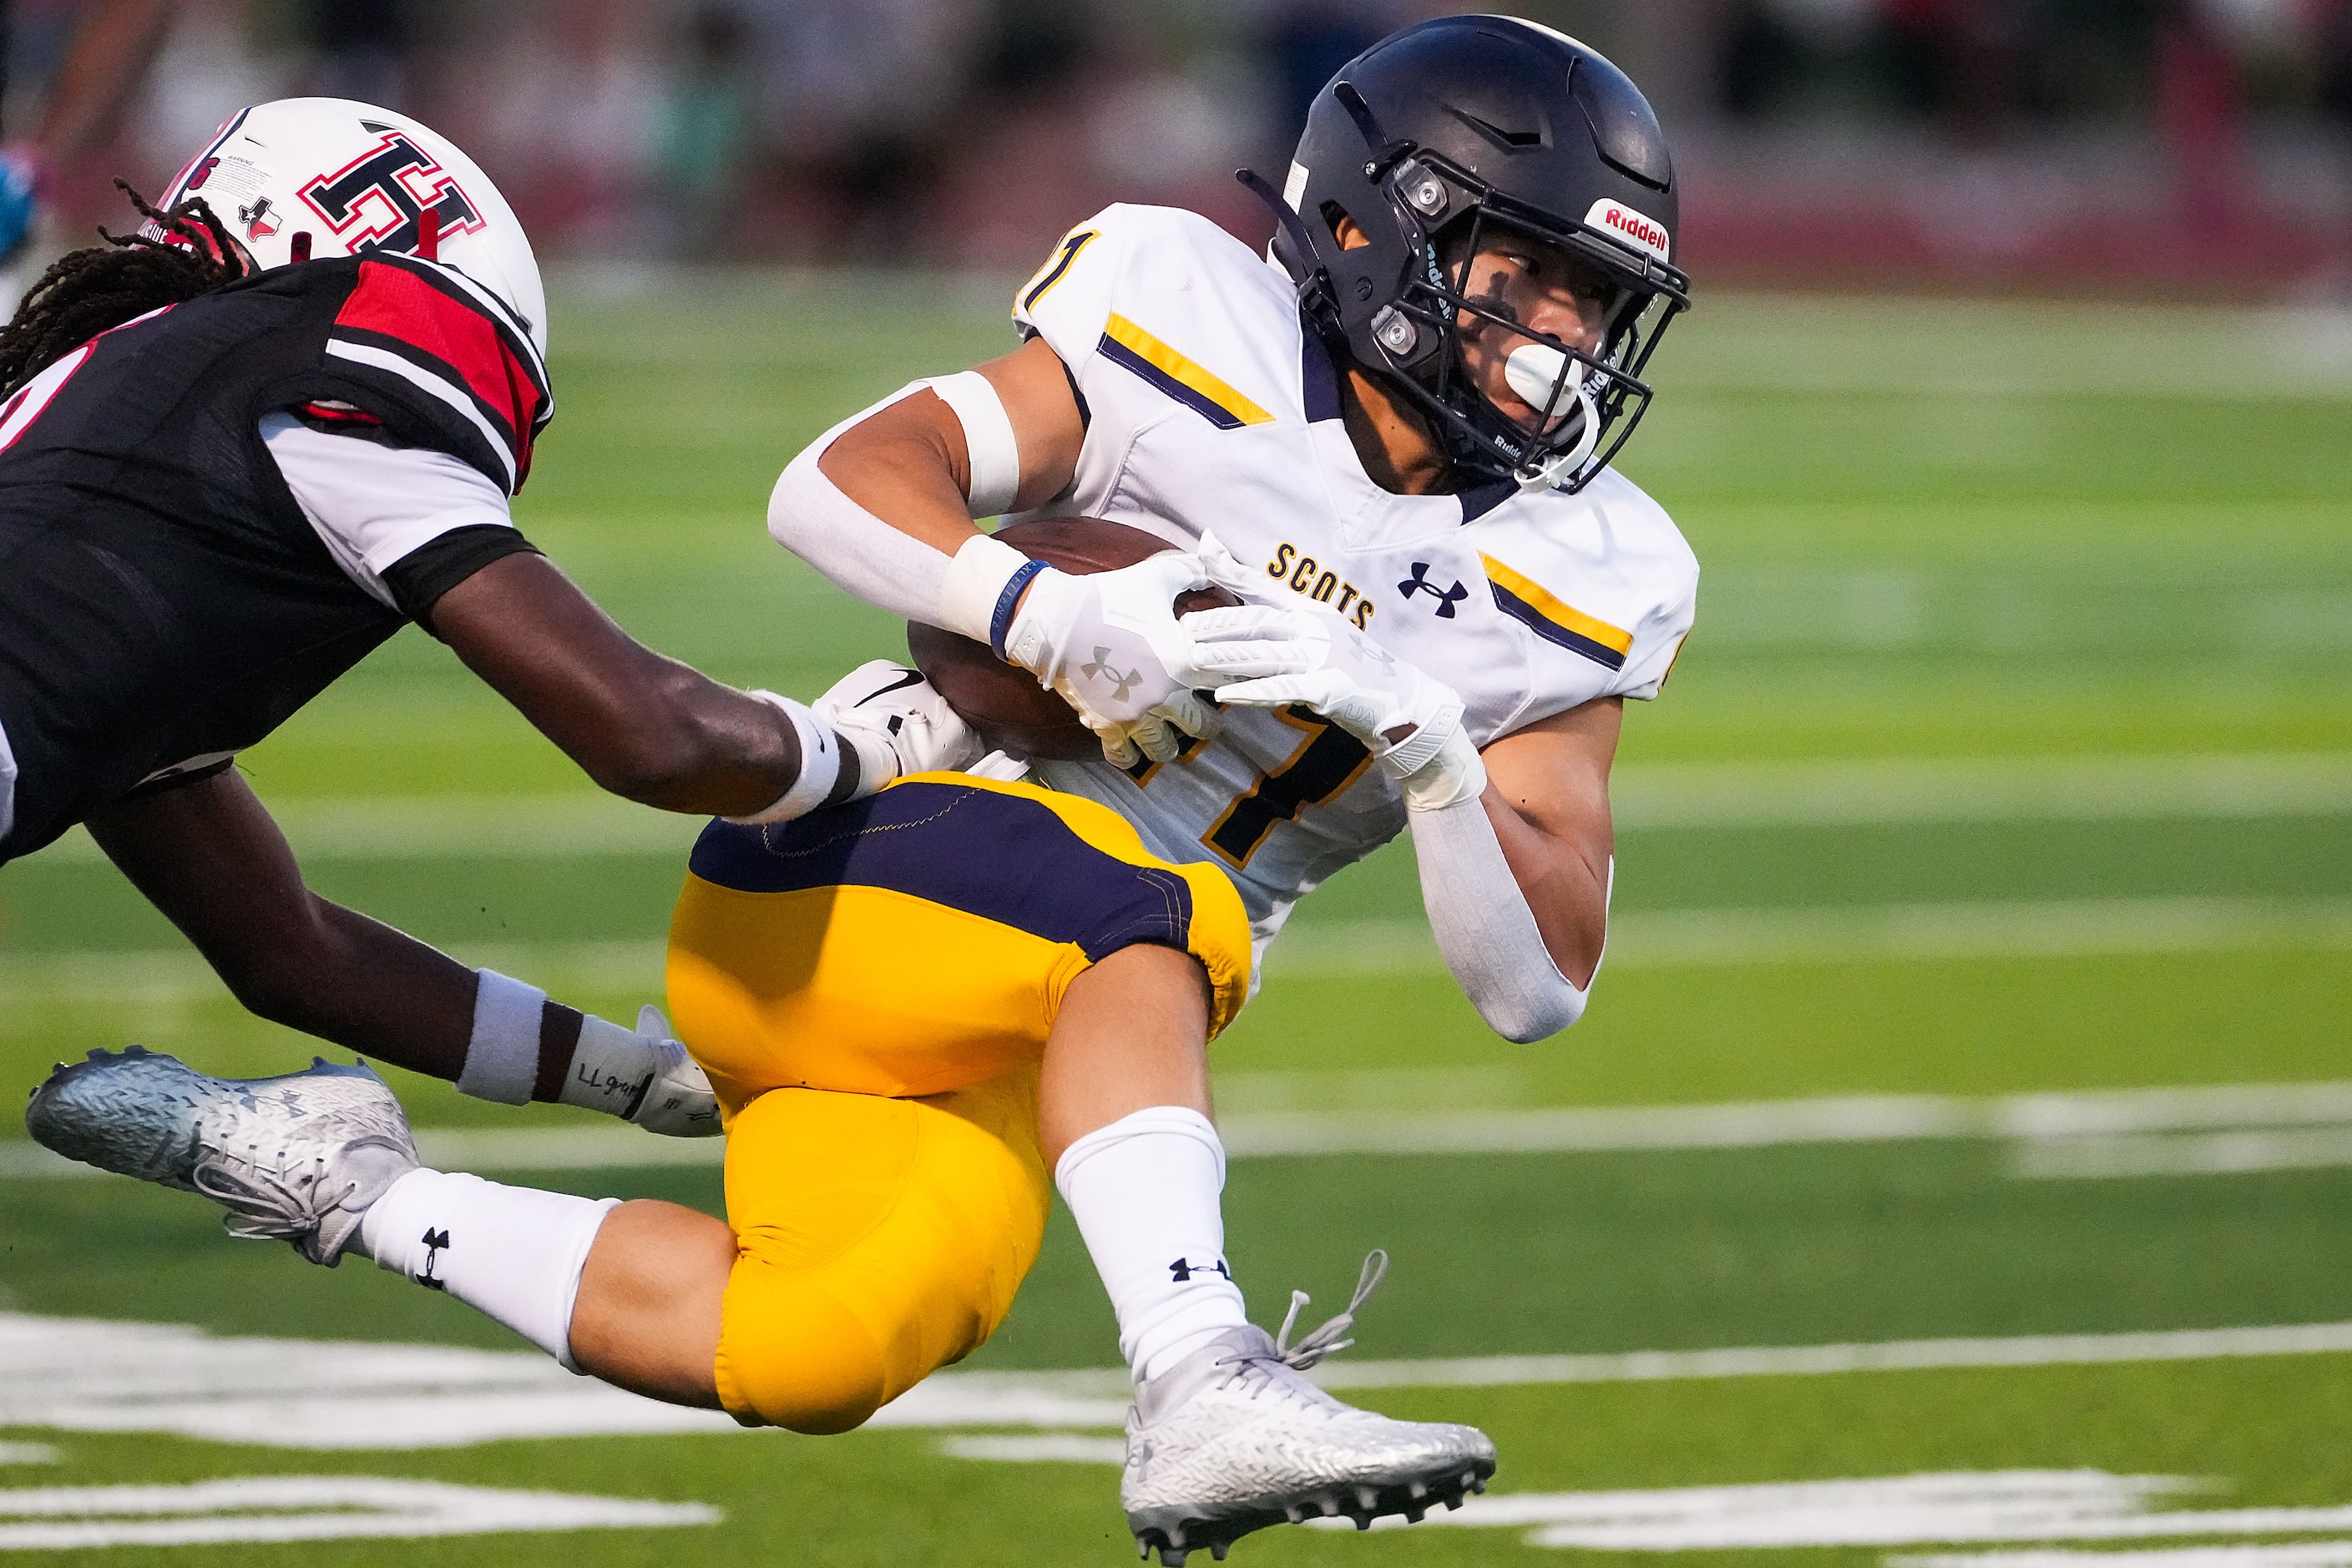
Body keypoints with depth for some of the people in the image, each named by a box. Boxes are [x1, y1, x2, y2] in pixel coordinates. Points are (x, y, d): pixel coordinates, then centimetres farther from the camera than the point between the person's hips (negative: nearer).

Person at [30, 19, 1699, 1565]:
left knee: (820, 1362, -20)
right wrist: (1058, 618, -32)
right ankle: (1205, 1395, -45)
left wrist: (1422, 743, -19)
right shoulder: (1203, 335, -7)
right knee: (1154, 912, -37)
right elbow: (840, 489, -14)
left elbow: (1541, 984, -2)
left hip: (1018, 1044, 5)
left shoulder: (1564, 592, 4)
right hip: (824, 880, -5)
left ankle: (367, 1191, -1)